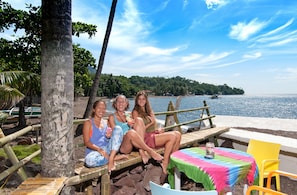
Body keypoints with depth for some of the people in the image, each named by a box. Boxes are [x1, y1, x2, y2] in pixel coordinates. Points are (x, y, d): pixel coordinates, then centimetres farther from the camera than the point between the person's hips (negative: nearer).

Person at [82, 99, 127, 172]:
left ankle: (111, 158, -24)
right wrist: (99, 149, -24)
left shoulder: (106, 122, 14)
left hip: (107, 149, 4)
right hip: (94, 151, -3)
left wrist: (109, 137, -9)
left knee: (117, 128, -14)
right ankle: (114, 157, -16)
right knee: (89, 160, -39)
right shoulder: (88, 123, 1)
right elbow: (87, 142, -7)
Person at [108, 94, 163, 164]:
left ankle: (142, 150, -27)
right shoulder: (112, 117, 7)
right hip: (121, 146, -5)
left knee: (139, 120, -16)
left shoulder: (128, 116, 21)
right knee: (131, 132, -36)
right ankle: (150, 151, -25)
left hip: (133, 144, 5)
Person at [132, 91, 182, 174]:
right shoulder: (135, 112, 0)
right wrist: (151, 123, -8)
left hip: (154, 135, 7)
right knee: (172, 136, -24)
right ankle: (164, 164, -17)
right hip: (146, 138, -7)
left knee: (178, 134, -13)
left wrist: (158, 129, -3)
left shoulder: (149, 111, 21)